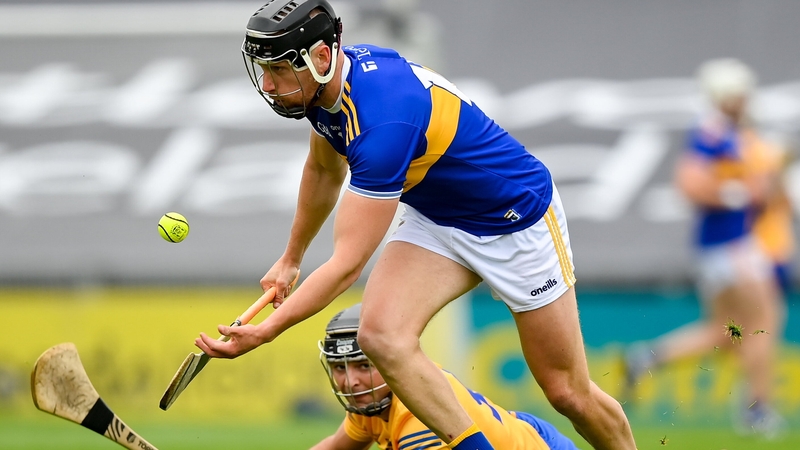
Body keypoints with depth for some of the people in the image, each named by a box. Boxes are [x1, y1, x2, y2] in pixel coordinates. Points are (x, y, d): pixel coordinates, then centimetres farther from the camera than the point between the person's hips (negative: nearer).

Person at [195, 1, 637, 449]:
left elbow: (348, 263, -36)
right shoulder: (328, 83, -11)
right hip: (435, 219, 7)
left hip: (516, 220, -7)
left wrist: (265, 331, -36)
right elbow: (325, 170, 13)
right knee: (381, 333, -21)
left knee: (567, 392, 1)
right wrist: (290, 259, 23)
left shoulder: (382, 118, -37)